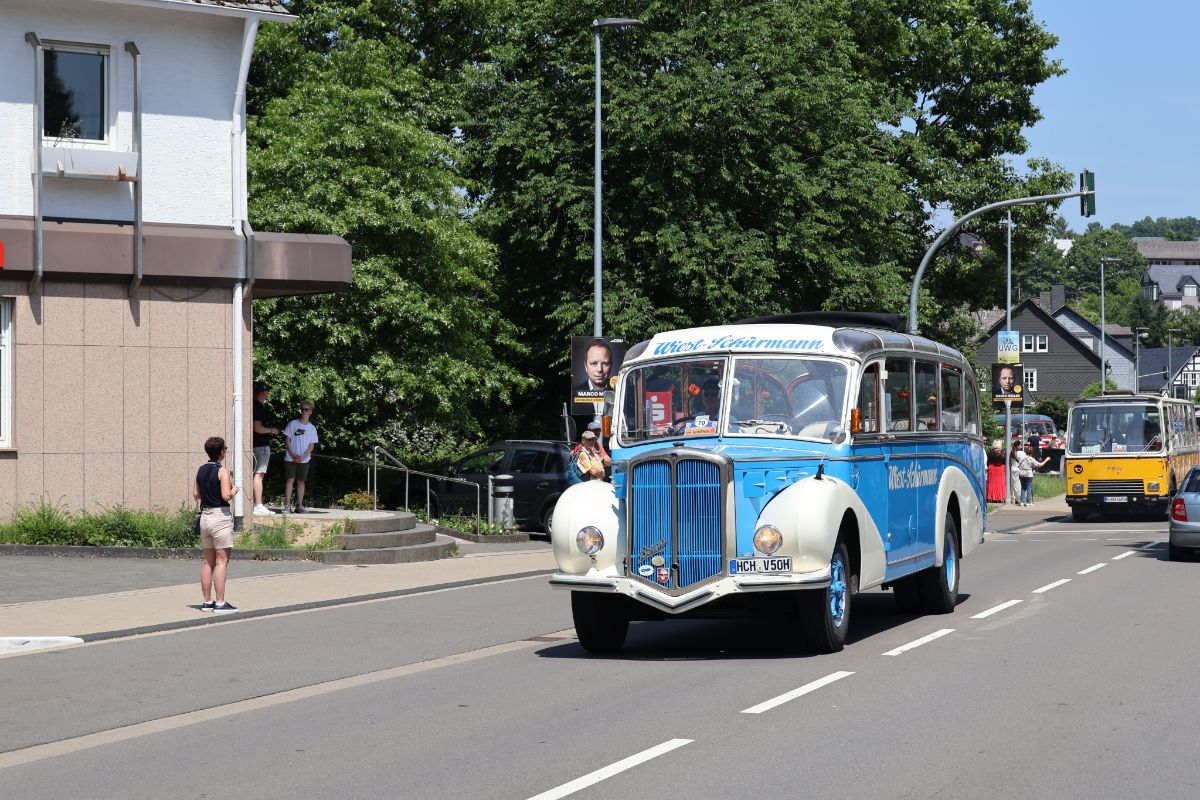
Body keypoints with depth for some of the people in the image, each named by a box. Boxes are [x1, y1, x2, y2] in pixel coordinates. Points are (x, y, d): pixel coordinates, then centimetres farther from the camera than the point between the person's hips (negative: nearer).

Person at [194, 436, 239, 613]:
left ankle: (207, 601, 15)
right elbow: (226, 496, -19)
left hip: (205, 516, 7)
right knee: (222, 561, -4)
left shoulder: (201, 470, 7)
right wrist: (234, 490, 0)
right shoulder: (222, 471, -13)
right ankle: (220, 603, -7)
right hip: (220, 516, -7)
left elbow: (196, 494, 11)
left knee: (208, 561, 13)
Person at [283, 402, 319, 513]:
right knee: (290, 479, -8)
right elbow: (288, 440, 1)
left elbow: (312, 445, 5)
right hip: (290, 458, -2)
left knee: (301, 481, 4)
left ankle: (299, 505, 7)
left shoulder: (312, 428, 8)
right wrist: (292, 454, -11)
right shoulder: (293, 424, 2)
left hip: (304, 459, 2)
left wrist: (303, 456, -10)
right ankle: (287, 505, -10)